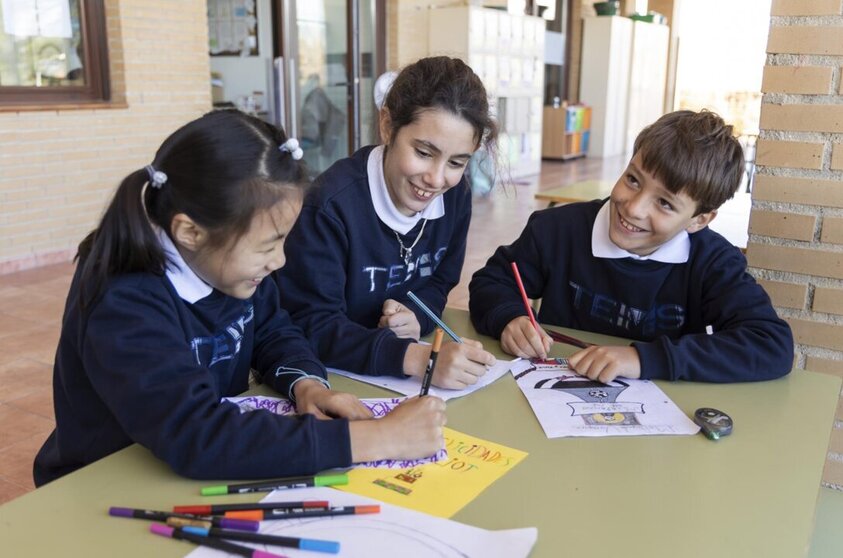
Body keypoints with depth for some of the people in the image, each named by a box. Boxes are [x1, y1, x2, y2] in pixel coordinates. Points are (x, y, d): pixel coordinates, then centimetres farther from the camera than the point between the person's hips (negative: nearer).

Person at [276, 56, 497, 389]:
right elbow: (310, 327, -23)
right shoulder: (332, 205, -23)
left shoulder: (456, 195, -4)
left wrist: (416, 316, -13)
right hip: (329, 379, -5)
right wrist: (416, 358, -34)